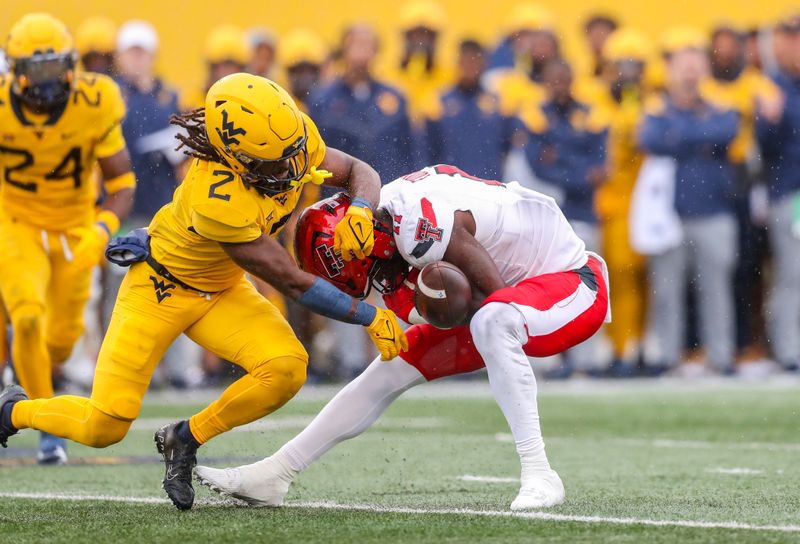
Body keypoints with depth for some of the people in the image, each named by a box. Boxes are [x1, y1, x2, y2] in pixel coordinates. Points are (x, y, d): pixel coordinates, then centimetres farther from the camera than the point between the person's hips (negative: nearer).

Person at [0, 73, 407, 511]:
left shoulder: (295, 136, -20)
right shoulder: (218, 200, -38)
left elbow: (359, 173, -3)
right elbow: (292, 284, -29)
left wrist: (359, 214, -27)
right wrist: (370, 317, -22)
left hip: (222, 292, 6)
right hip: (161, 286, -6)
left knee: (286, 368, -21)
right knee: (102, 429, -9)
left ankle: (185, 440, 2)